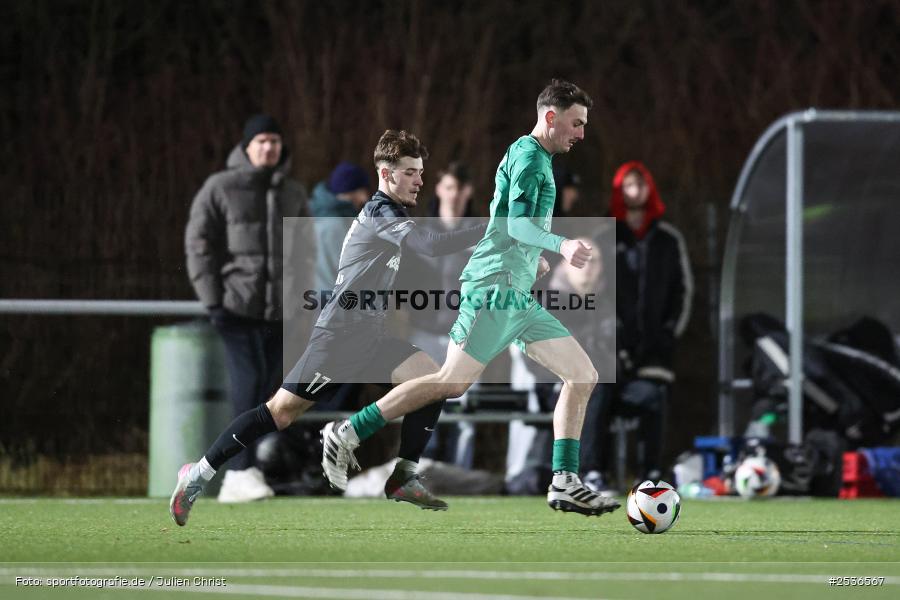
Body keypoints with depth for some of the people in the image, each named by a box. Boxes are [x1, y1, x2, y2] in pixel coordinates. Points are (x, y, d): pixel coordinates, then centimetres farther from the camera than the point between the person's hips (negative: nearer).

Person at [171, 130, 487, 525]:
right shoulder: (378, 216, -15)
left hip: (371, 336, 9)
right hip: (340, 335, -9)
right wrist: (491, 228, -29)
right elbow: (431, 245, -29)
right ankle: (198, 475, -2)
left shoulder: (391, 215, 15)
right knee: (283, 410, -10)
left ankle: (403, 479, -4)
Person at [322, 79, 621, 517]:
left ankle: (565, 484, -2)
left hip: (519, 299, 10)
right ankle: (347, 434, -6)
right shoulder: (528, 155, -8)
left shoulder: (535, 158, 22)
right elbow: (518, 224, -22)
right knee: (453, 382, -14)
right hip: (495, 289, -10)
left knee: (583, 375, 3)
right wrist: (561, 246, -37)